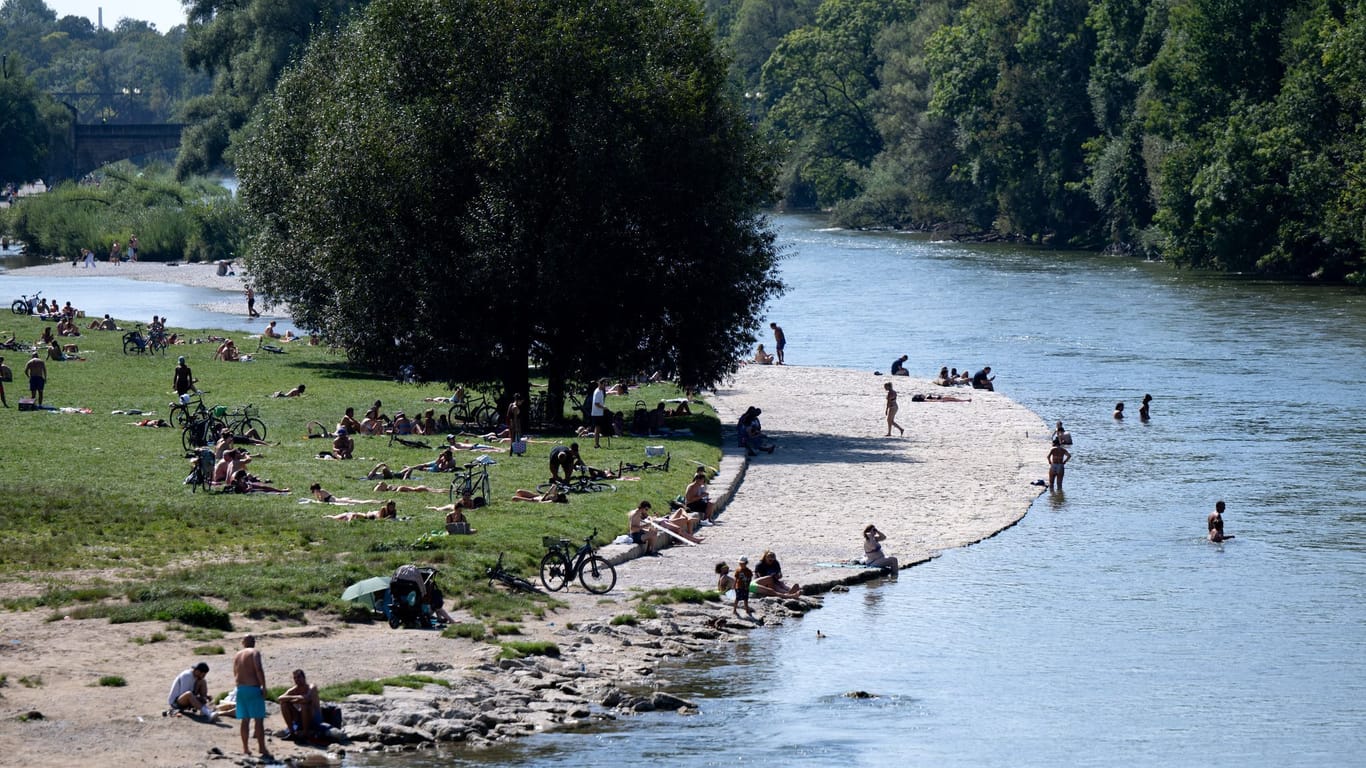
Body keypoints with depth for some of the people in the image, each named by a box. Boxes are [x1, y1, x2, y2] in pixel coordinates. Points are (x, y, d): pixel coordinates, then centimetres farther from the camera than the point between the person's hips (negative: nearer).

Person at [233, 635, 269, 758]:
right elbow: (258, 669, -18)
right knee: (259, 720, -6)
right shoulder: (254, 652, -5)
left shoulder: (237, 655, 14)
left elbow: (235, 674, 13)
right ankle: (262, 749, -12)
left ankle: (245, 748, 13)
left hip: (240, 689, 6)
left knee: (245, 720, 12)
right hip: (253, 688, -6)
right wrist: (264, 687, -15)